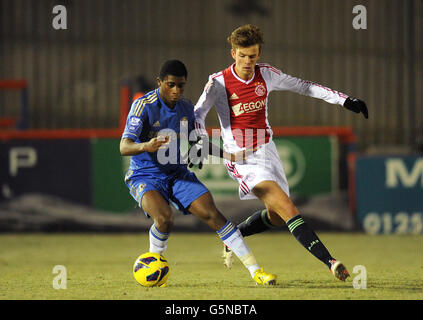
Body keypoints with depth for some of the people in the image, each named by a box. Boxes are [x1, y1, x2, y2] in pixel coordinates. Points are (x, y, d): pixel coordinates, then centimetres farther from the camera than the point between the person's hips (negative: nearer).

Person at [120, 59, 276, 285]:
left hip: (177, 173, 4)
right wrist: (146, 146, -47)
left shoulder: (186, 108, 3)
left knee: (211, 213, -14)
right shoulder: (144, 106, -15)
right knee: (164, 218, -31)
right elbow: (124, 147, -26)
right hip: (144, 176, -4)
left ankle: (255, 270, -11)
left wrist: (226, 155, 7)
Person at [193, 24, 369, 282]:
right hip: (242, 158, -7)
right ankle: (330, 262, -29)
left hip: (267, 150, 7)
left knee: (276, 217, 14)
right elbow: (197, 114, -16)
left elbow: (303, 86, 11)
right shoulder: (219, 83, -12)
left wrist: (345, 101, 10)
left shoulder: (266, 74, 1)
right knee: (288, 209, -21)